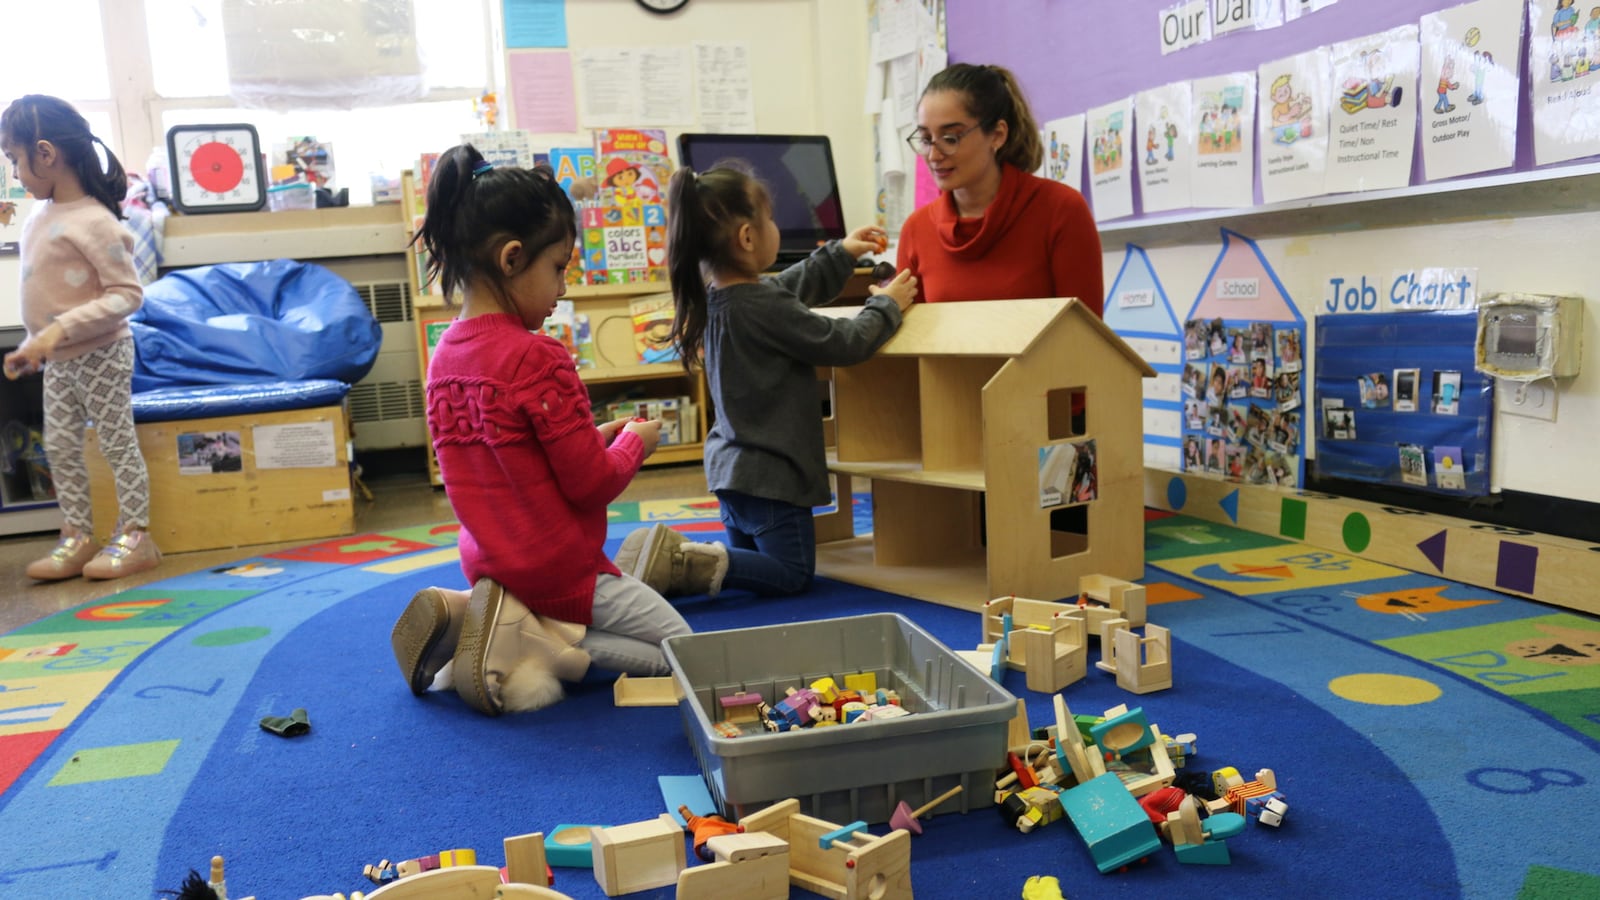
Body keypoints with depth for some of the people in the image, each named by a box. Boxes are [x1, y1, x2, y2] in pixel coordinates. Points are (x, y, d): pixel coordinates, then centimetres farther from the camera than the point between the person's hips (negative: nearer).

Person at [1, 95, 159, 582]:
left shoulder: (92, 221, -19)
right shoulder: (40, 215, 7)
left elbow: (128, 294, -23)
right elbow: (45, 289, 16)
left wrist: (60, 330, -27)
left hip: (100, 355, -9)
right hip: (58, 360, 9)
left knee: (118, 442, 1)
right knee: (60, 447, 11)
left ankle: (135, 536, 10)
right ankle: (77, 537, 19)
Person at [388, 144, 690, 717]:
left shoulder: (445, 353, 2)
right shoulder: (538, 359, -23)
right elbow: (592, 484, -19)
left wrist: (595, 436, 9)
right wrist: (634, 441, 0)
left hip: (489, 563, 8)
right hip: (558, 573, -8)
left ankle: (469, 620, 8)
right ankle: (536, 646, -10)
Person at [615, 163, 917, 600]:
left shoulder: (717, 295, 4)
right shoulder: (764, 307, -25)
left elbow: (797, 284, 22)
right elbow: (843, 343, -17)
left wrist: (842, 253, 26)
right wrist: (886, 305, -1)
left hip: (732, 463, 9)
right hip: (768, 473, -9)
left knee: (750, 563, 23)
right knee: (792, 574, 3)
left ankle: (673, 558, 1)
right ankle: (685, 564, -13)